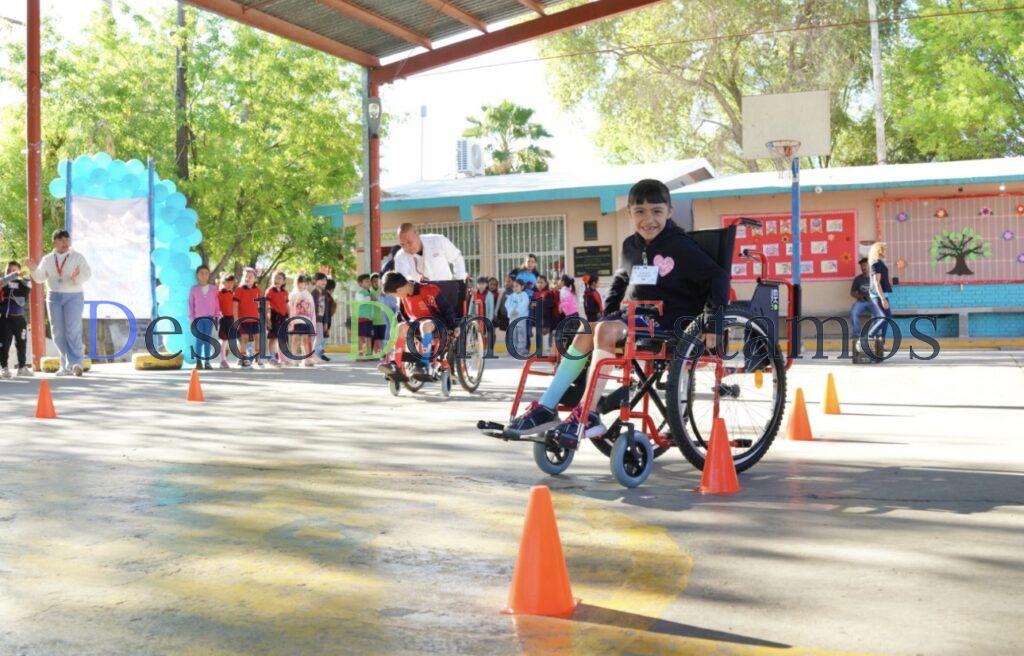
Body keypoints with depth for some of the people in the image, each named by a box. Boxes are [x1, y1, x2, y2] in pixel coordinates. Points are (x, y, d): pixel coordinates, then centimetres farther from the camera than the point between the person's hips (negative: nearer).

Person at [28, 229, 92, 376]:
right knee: (58, 332, 4)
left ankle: (76, 363, -16)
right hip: (54, 297, 4)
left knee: (73, 330, -15)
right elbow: (40, 277, 5)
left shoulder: (77, 257, 2)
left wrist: (77, 277, -29)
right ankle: (67, 364, 12)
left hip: (74, 296, -4)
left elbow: (87, 274, -8)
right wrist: (34, 270, -15)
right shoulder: (48, 259, 11)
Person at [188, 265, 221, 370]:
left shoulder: (213, 289, 6)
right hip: (198, 318, -1)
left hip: (210, 318, 1)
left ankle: (207, 362, 7)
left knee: (208, 340, 3)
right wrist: (192, 318, -1)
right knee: (199, 340, -4)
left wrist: (217, 317, 3)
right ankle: (198, 362, 2)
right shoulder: (193, 289, 2)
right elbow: (191, 304, 3)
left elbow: (216, 304, 8)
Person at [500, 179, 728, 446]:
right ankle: (546, 408, -18)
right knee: (586, 334, -20)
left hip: (668, 321, -6)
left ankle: (588, 416, -34)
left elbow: (718, 276, -9)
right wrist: (607, 312, 19)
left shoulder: (680, 246, -7)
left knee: (606, 330, -31)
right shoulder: (631, 246, 13)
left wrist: (713, 319, -18)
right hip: (633, 315, 7)